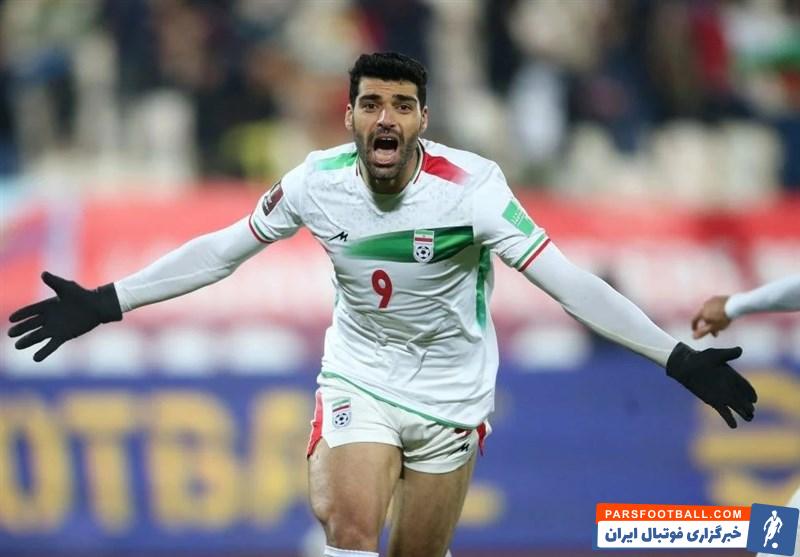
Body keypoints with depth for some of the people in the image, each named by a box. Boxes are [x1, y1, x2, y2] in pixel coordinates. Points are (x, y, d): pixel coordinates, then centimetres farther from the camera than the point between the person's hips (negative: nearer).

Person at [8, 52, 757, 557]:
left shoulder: (470, 186, -24)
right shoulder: (318, 181, -15)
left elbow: (565, 279, -25)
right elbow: (219, 251, -2)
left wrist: (678, 358, -31)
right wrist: (104, 304, -3)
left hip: (450, 391, -1)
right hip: (357, 378, 1)